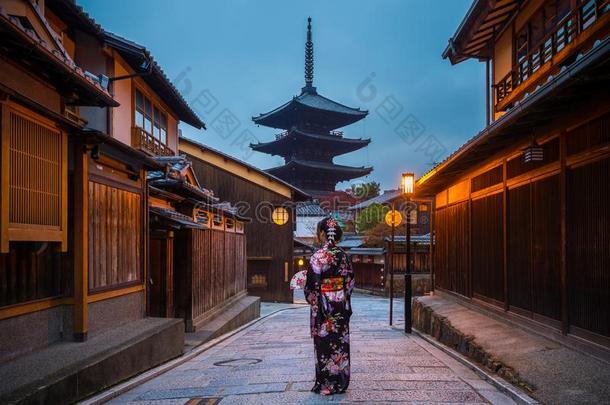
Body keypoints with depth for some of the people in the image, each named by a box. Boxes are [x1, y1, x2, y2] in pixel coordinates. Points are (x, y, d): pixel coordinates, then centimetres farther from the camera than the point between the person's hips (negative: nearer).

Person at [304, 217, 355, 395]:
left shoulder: (318, 256, -15)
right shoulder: (343, 255, 2)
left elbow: (313, 285, -12)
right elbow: (350, 281, 7)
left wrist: (311, 299, 7)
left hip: (324, 306, -5)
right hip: (341, 305, 5)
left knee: (324, 343, 3)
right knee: (340, 342, 12)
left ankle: (325, 383, 11)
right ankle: (341, 382, 20)